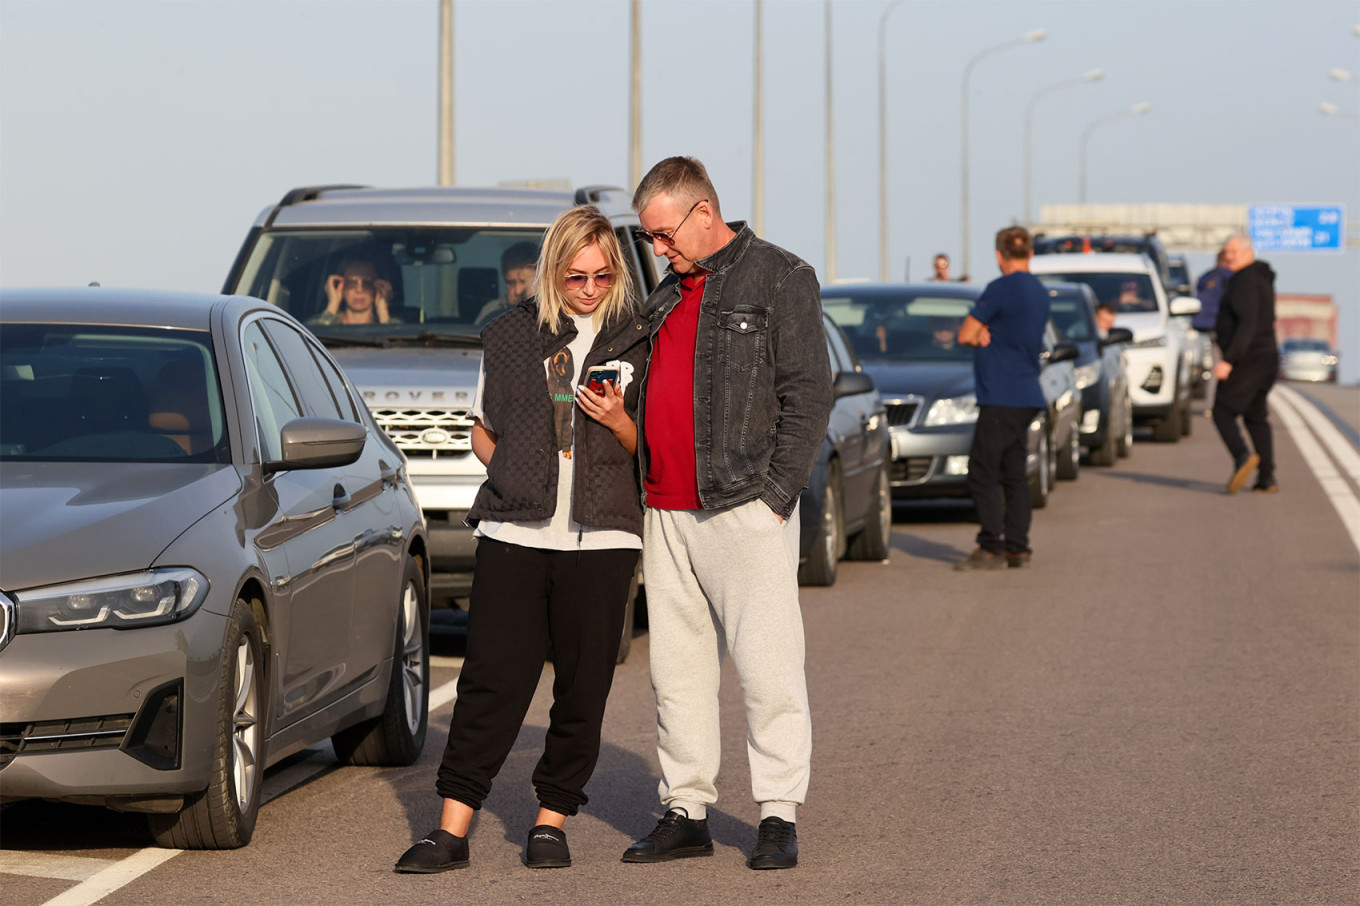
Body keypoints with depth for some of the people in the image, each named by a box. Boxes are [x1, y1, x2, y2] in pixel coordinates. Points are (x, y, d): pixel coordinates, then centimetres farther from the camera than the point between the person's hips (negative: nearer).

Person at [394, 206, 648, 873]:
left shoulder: (635, 343, 8)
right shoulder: (510, 335, 10)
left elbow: (647, 448, 12)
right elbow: (482, 429, 19)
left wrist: (618, 422, -7)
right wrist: (509, 473, 3)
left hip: (600, 539, 0)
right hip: (513, 534, 0)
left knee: (582, 686, 1)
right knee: (492, 677, -5)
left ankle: (551, 819, 12)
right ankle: (453, 827, -3)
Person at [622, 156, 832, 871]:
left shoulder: (779, 278, -3)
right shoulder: (668, 295, 19)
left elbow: (809, 396, -8)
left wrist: (776, 494, -13)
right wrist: (644, 492, 16)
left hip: (743, 510, -7)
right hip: (665, 513, 7)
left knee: (767, 668, -6)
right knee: (676, 670, 8)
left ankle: (779, 815, 0)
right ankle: (685, 812, 14)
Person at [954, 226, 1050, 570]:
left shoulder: (1001, 289, -13)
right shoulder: (1039, 292, 13)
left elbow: (965, 335, -9)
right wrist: (988, 335, -1)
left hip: (1001, 397, -9)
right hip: (1026, 396, 9)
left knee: (983, 474, -6)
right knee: (1013, 474, 12)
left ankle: (991, 548, -9)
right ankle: (1017, 548, 12)